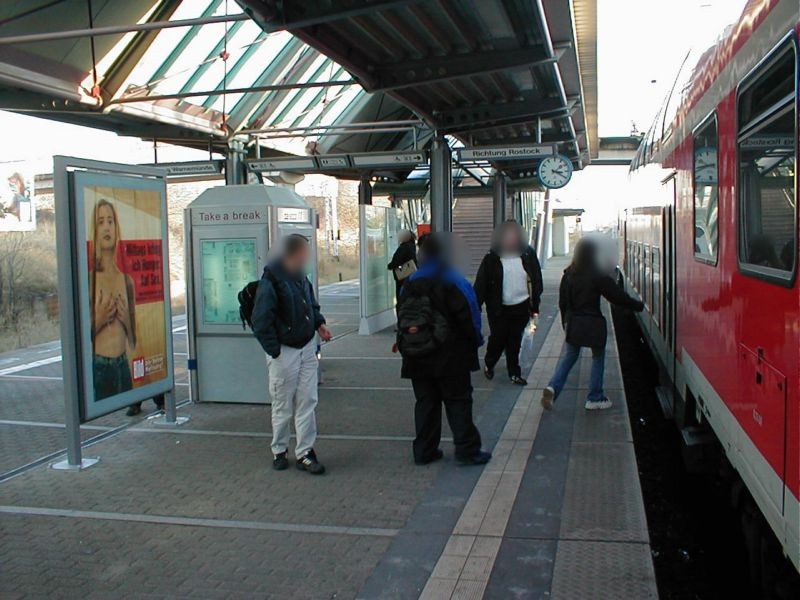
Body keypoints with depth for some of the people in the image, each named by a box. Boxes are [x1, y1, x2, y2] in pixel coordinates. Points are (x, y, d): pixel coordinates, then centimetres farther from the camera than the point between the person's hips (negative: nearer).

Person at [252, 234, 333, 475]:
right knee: (282, 405, 7)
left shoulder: (301, 277, 6)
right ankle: (279, 451, 25)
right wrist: (274, 351, -18)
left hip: (307, 348, 7)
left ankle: (305, 452, 15)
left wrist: (319, 323, 7)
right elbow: (261, 321, -19)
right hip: (284, 351, -7)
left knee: (307, 402, 7)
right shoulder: (271, 281, -18)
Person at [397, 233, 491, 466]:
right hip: (450, 358, -5)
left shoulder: (409, 284, 5)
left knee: (425, 402, 12)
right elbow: (468, 316, -12)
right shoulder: (454, 283, -12)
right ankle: (467, 450, 5)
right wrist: (475, 340, 4)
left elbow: (401, 316, 9)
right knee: (458, 401, 4)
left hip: (417, 359, 5)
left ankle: (424, 450, 16)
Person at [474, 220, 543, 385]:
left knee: (515, 341, 9)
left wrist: (535, 305, 5)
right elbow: (481, 284, -8)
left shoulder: (528, 255, 1)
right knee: (498, 339, 5)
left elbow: (536, 281, 7)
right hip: (499, 308, -2)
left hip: (521, 307, 2)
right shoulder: (492, 259, -7)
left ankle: (514, 373, 20)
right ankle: (489, 365, 32)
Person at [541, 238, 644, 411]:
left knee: (568, 357, 12)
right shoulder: (598, 276, -13)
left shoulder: (568, 275, 1)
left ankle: (553, 387, -9)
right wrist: (639, 305, 6)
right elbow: (618, 296, -7)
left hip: (573, 323, 4)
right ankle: (594, 398, 15)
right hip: (593, 324, -4)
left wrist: (566, 321, 18)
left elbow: (562, 301, 7)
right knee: (598, 358, 12)